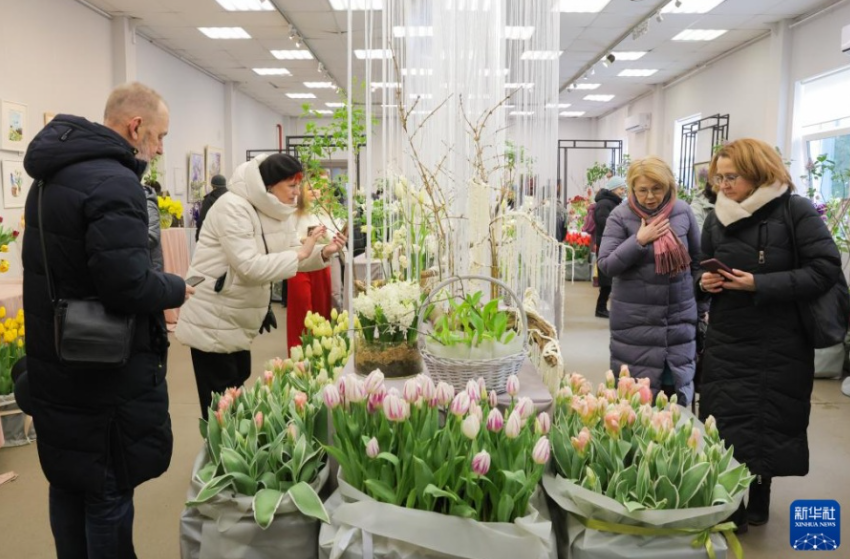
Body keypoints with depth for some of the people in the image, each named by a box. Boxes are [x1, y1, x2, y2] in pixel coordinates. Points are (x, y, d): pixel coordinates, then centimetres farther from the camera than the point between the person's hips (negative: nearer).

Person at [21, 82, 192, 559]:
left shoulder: (52, 175, 12)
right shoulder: (113, 181, -21)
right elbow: (127, 281, -29)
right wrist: (176, 289, -9)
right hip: (105, 373, -9)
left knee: (67, 483, 20)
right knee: (108, 494, 4)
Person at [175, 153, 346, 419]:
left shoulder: (278, 210, 4)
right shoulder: (233, 207, -24)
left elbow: (290, 256, 8)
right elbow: (250, 267, -33)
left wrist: (323, 253, -10)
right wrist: (300, 253, -29)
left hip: (237, 318, 9)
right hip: (211, 319, -9)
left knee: (238, 382, 18)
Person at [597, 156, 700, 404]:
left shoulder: (682, 211, 2)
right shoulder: (620, 217, -7)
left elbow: (698, 258, 14)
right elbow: (606, 265, -12)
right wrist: (640, 240, -19)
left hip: (679, 316, 3)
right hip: (635, 320, -3)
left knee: (677, 391, 13)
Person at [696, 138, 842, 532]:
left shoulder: (795, 211, -9)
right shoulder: (716, 218, 7)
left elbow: (825, 269, -15)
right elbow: (703, 269, 17)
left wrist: (760, 284, -22)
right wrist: (704, 281, -7)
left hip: (779, 345, -4)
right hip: (725, 342, 4)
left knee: (766, 423, 7)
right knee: (723, 424, 5)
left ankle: (756, 498, 28)